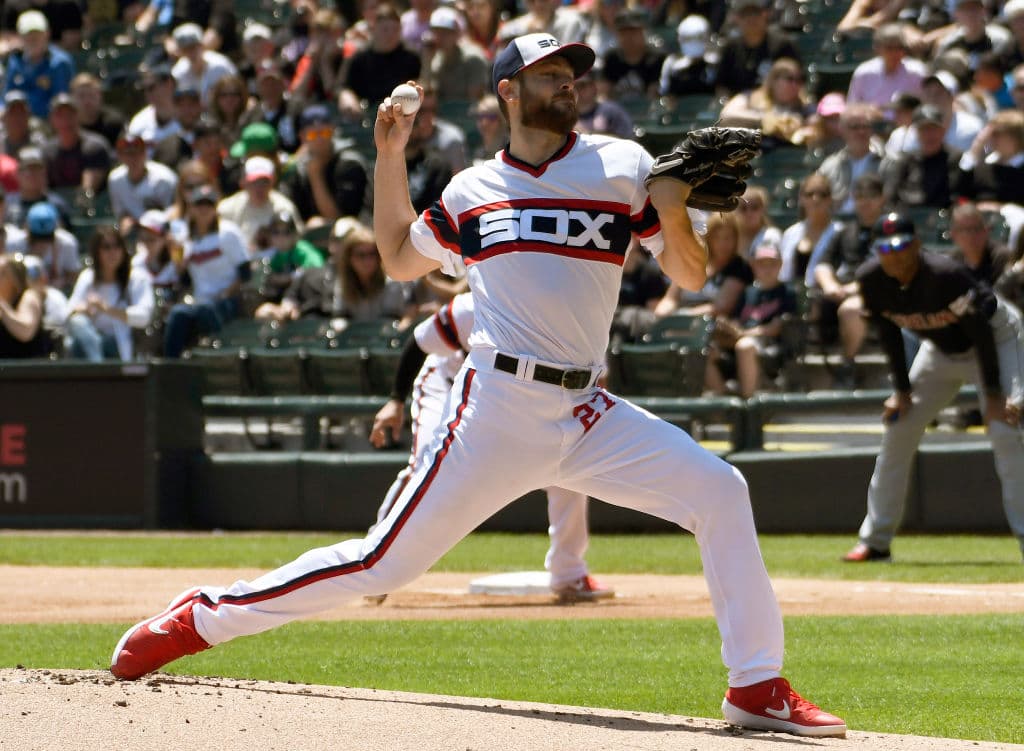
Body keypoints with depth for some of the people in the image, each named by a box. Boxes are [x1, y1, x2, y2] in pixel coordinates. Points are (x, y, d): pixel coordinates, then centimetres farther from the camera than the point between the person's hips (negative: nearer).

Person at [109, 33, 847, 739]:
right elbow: (401, 258, 25)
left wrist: (672, 211, -14)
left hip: (588, 415, 2)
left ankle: (758, 688, -8)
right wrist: (390, 157, 15)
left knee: (718, 490, -16)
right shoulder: (473, 190, 10)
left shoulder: (621, 166, 7)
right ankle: (203, 616, 8)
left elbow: (691, 276, 6)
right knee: (387, 562, -5)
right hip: (496, 410, -2)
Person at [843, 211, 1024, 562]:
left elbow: (981, 332, -30)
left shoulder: (945, 276, -36)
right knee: (898, 431, 2)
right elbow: (890, 335, -4)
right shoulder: (871, 280, -19)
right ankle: (875, 542, 11)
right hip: (940, 347, 6)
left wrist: (993, 396, -29)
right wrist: (902, 391, -6)